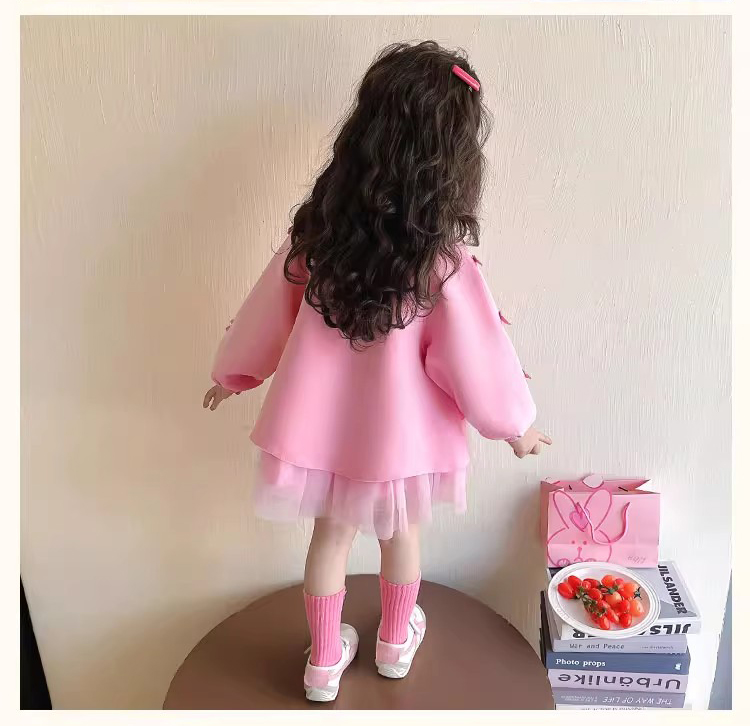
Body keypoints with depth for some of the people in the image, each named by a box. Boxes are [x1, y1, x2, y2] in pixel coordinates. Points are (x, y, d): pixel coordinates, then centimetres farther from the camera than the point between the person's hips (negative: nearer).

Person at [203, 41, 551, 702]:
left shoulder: (317, 231, -12)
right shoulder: (443, 264, -24)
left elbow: (268, 313, 0)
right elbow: (476, 359, -15)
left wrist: (233, 374, 18)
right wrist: (515, 424, 3)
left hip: (321, 422, 3)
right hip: (399, 432, -2)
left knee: (331, 535, 22)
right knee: (403, 533, 24)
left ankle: (326, 660, 41)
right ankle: (396, 641, 48)